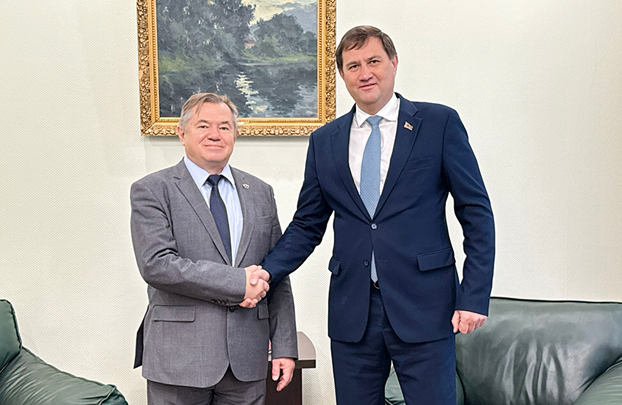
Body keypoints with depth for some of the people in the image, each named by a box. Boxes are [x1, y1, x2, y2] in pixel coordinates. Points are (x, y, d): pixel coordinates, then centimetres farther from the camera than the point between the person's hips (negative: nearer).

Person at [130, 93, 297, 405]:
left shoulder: (260, 193, 11)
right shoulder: (152, 191, -2)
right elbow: (156, 265, -16)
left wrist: (284, 347, 4)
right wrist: (237, 282, -17)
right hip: (179, 358, -3)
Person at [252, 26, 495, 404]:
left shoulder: (439, 123, 0)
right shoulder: (325, 141, 9)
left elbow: (476, 213, -1)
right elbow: (307, 225, 12)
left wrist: (475, 297, -8)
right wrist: (268, 270, -5)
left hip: (423, 306, -3)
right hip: (352, 312, 3)